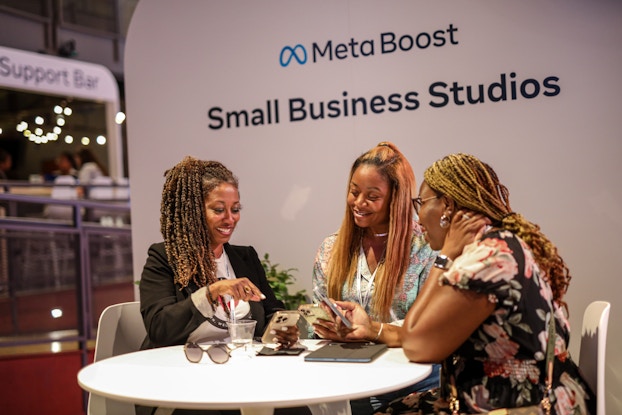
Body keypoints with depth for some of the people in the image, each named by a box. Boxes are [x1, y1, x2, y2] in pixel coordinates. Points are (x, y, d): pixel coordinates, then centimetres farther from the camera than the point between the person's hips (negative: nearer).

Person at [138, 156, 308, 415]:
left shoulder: (247, 258, 14)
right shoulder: (163, 259, -1)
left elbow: (272, 313, 15)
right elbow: (158, 328, -13)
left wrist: (282, 329, -9)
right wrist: (212, 292, -26)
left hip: (245, 376, 4)